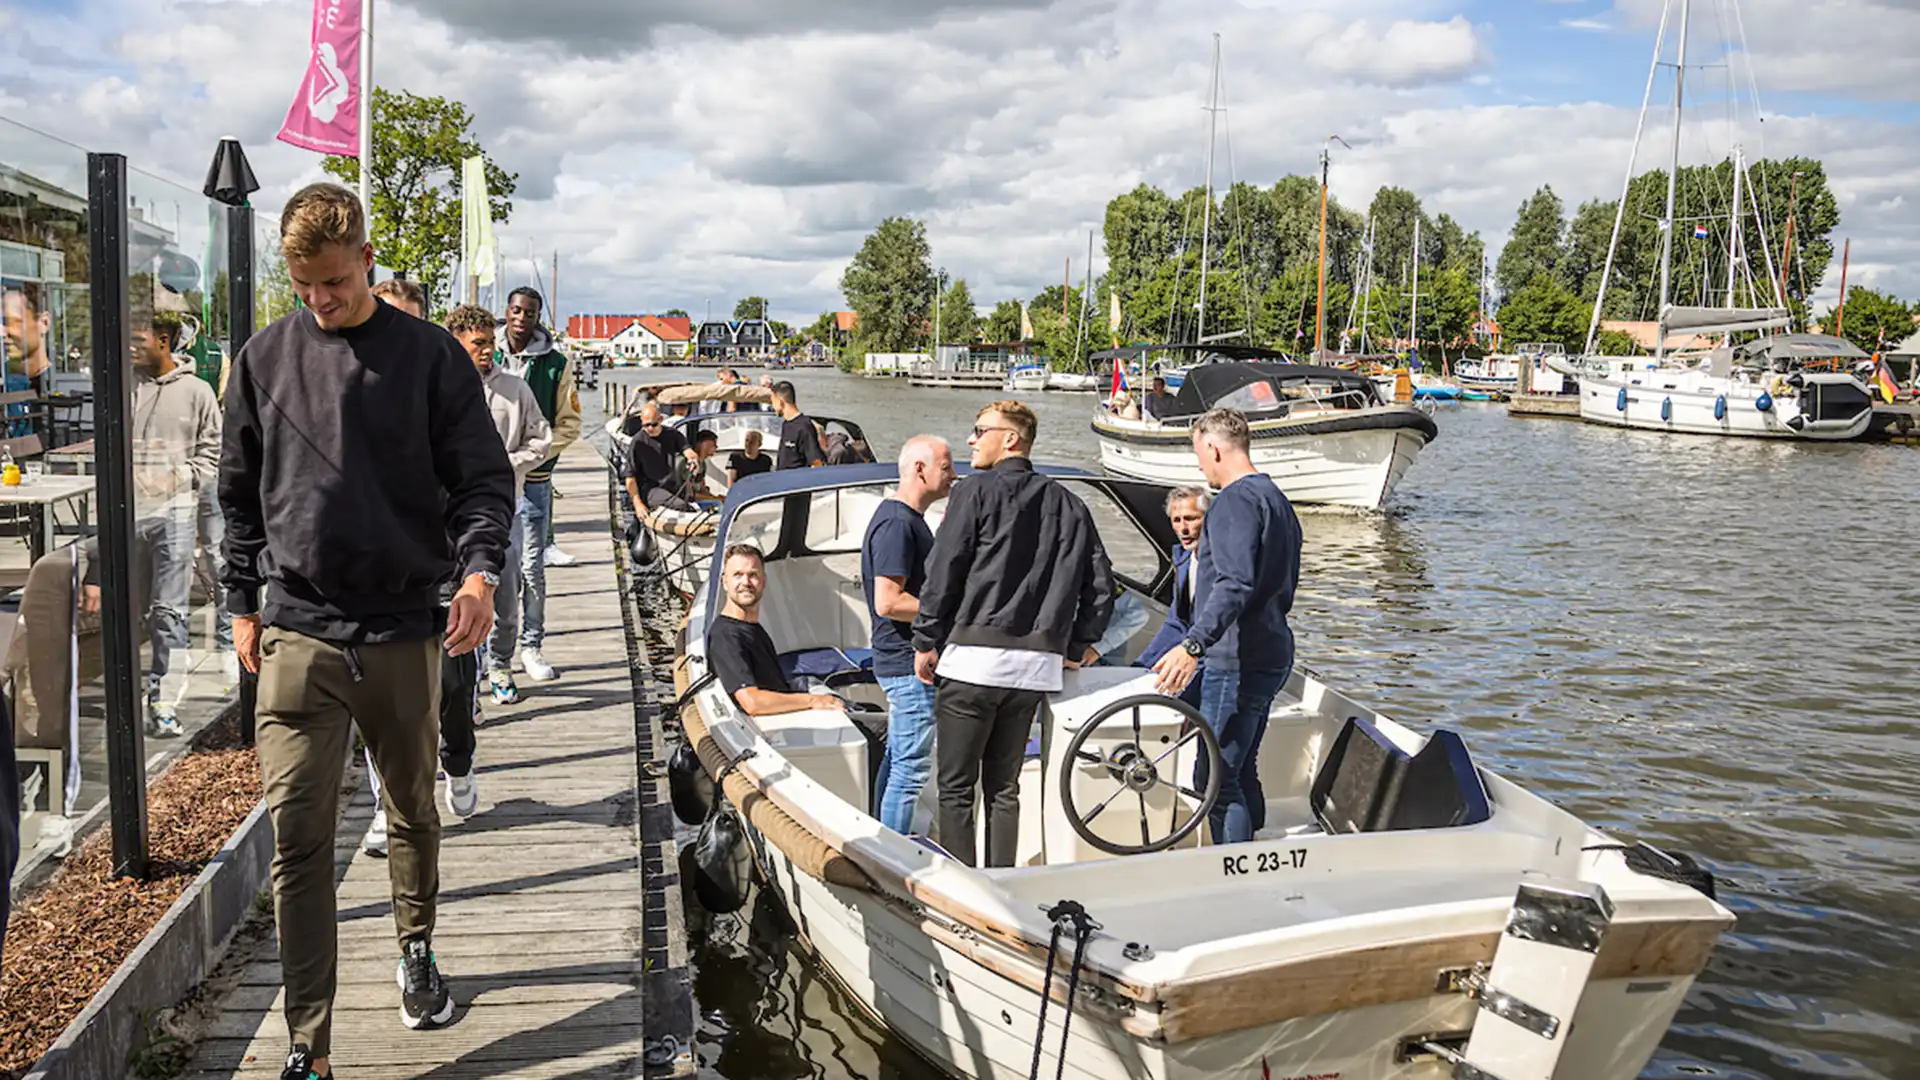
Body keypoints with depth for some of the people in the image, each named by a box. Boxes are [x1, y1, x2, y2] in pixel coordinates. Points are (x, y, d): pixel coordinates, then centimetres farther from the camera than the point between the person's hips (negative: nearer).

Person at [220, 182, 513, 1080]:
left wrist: (479, 568, -20)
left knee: (413, 810, 16)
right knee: (297, 835, -4)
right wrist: (243, 603, 12)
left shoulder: (430, 355, -1)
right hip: (297, 633, 1)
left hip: (404, 628, -1)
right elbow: (240, 493, 14)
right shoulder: (264, 359, 6)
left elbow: (483, 477, -3)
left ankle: (416, 947, 41)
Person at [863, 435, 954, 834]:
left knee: (897, 759, 17)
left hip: (904, 663, 11)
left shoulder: (909, 520, 15)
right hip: (910, 664, -11)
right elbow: (887, 602, -24)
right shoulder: (897, 523, -19)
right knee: (912, 767, -5)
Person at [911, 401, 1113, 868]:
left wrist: (925, 641, 2)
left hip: (973, 658, -5)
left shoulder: (977, 492, -3)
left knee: (956, 787, 2)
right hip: (1036, 667, 6)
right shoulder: (1069, 505, 13)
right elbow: (1101, 587, 12)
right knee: (1003, 786, 15)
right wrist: (1075, 648, 20)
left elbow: (943, 572, -6)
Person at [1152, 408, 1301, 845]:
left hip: (1238, 662, -11)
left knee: (1216, 779, -9)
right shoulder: (1277, 499, 19)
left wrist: (1193, 645, -37)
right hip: (1270, 656, 11)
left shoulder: (1236, 500, -14)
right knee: (1242, 773, 17)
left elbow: (1235, 584, -28)